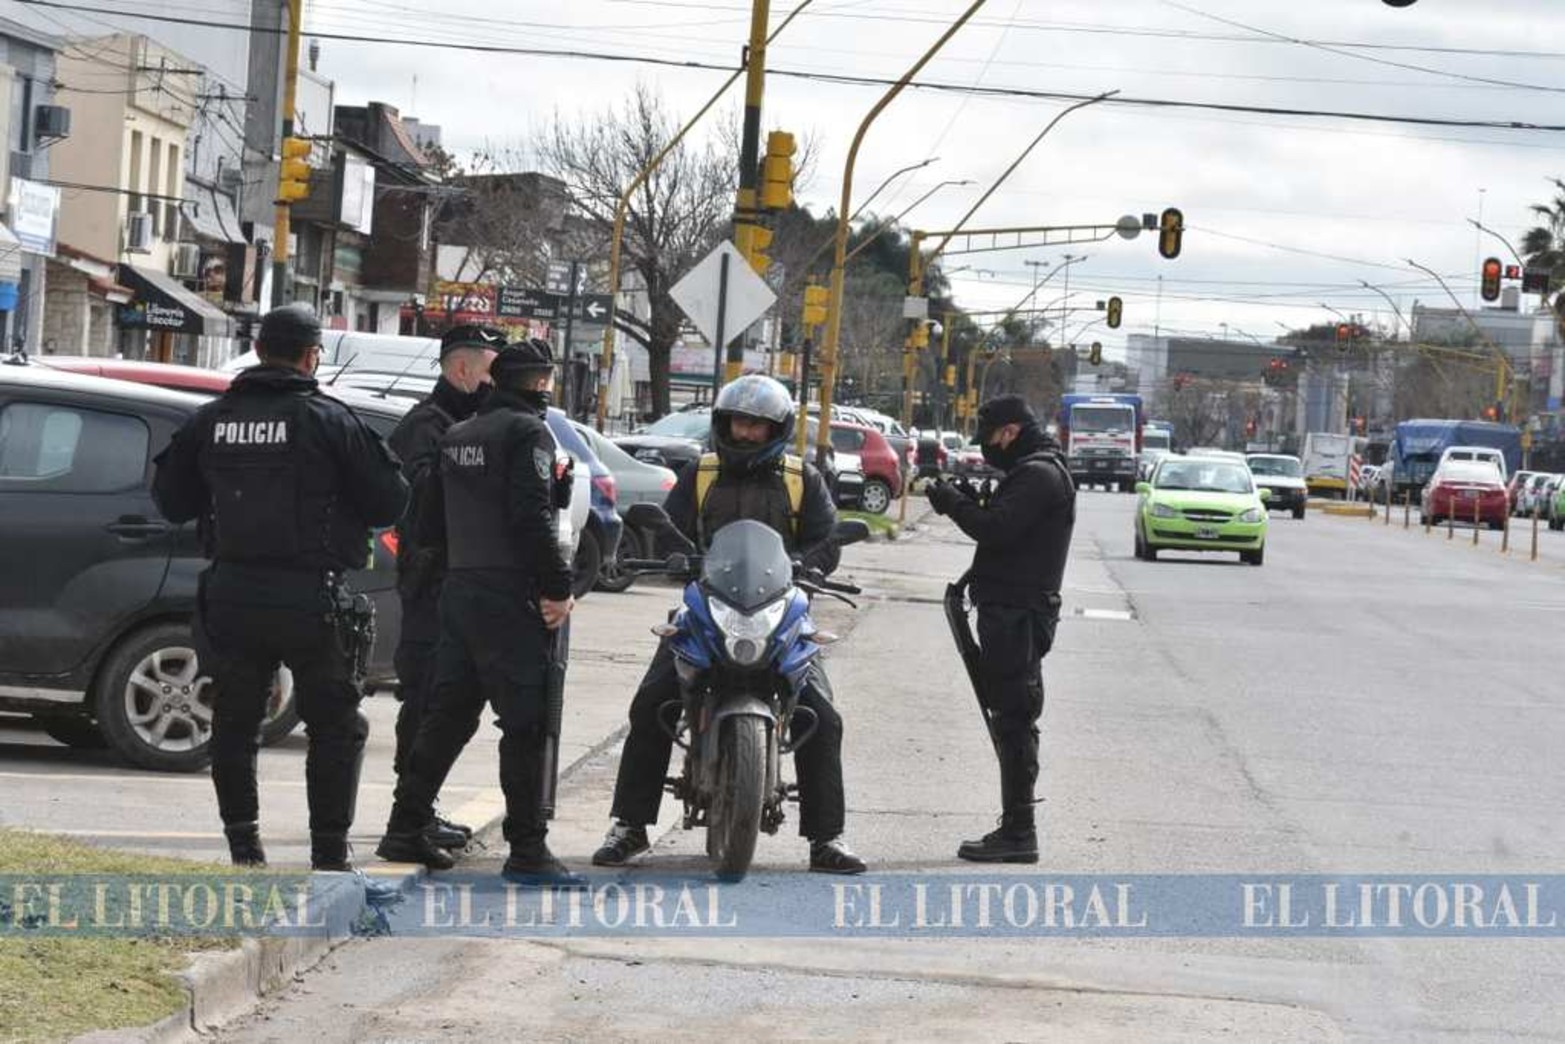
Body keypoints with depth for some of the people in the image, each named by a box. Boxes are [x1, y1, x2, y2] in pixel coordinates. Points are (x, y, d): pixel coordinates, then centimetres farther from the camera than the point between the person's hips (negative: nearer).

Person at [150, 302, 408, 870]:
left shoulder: (212, 420, 4)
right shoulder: (328, 419, -8)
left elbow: (171, 500, 13)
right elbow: (388, 503, -6)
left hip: (232, 597, 4)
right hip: (309, 600, -3)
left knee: (234, 724, 15)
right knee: (336, 727, 8)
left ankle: (244, 848, 14)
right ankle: (330, 856, 5)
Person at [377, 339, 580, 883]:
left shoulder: (458, 435, 17)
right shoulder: (528, 432, -10)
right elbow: (532, 517, -18)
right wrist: (558, 587, -14)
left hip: (457, 588, 9)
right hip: (509, 595, -9)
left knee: (448, 714, 14)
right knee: (526, 724, -6)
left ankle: (405, 828, 16)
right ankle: (527, 849, -7)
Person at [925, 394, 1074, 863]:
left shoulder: (1038, 475, -12)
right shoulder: (1035, 472, 21)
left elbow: (997, 529, -22)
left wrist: (954, 503, -9)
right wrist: (966, 502, 8)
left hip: (1017, 614, -11)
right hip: (1012, 611, 11)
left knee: (1013, 720, -10)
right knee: (1012, 722, 13)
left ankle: (1018, 832, -10)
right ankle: (1016, 829, 17)